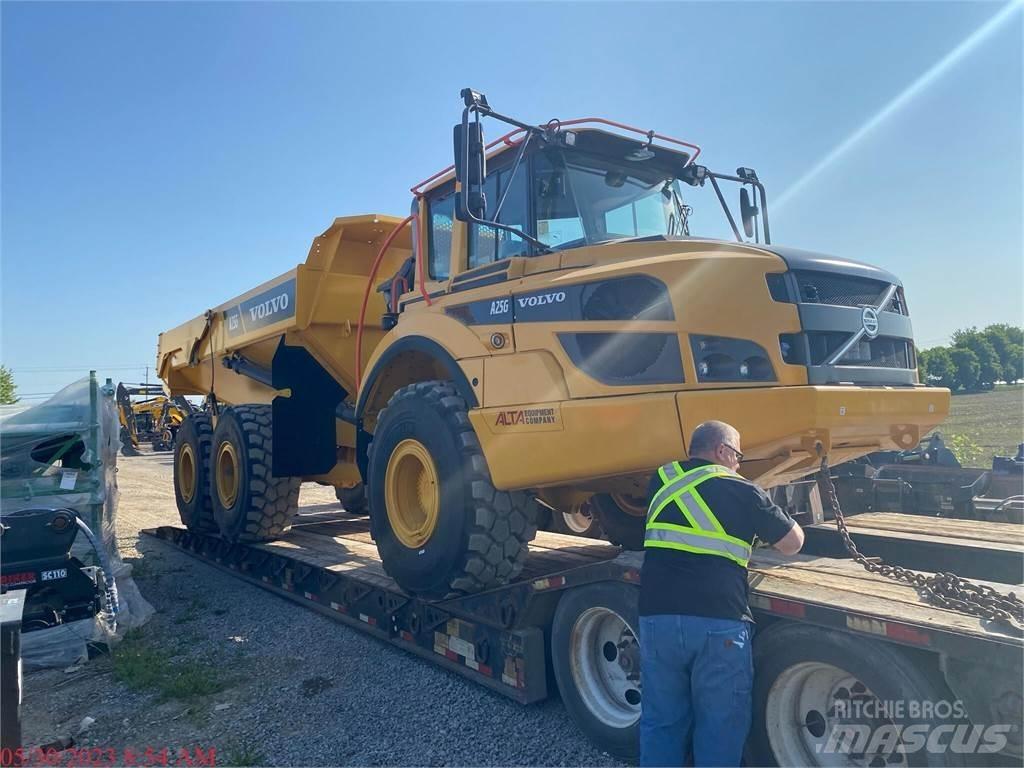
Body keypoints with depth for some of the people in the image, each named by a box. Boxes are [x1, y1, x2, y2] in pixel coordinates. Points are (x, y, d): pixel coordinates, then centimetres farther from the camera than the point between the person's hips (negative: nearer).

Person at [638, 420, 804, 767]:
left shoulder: (661, 481, 13)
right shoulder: (743, 491, 3)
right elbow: (793, 544, 12)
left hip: (657, 616, 3)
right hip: (719, 623, -3)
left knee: (661, 722, 16)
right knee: (720, 729, 12)